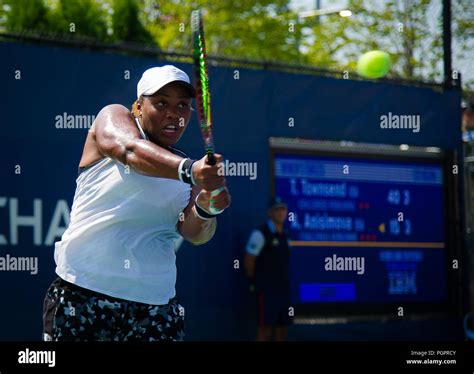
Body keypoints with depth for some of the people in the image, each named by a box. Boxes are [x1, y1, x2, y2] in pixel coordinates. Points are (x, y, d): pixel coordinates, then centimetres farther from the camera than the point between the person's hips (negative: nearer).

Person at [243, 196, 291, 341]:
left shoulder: (284, 236, 15)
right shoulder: (260, 233, -9)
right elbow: (248, 261, -10)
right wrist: (256, 282, -4)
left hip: (283, 290, 8)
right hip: (267, 291, -8)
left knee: (282, 330, 8)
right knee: (265, 330, -10)